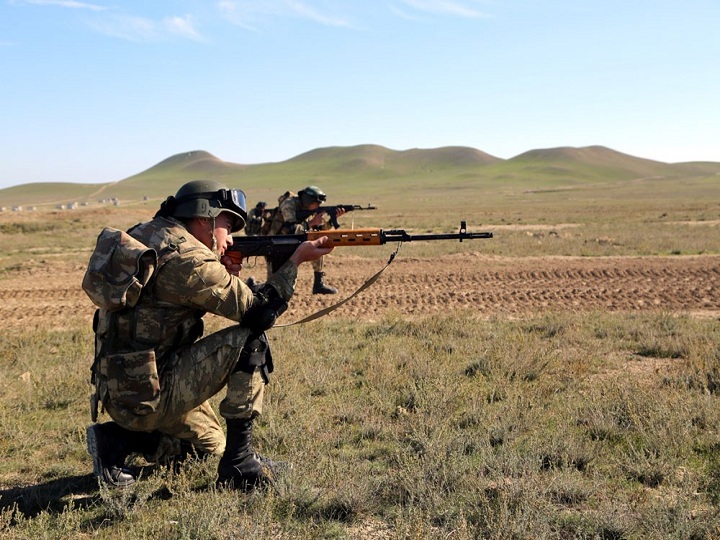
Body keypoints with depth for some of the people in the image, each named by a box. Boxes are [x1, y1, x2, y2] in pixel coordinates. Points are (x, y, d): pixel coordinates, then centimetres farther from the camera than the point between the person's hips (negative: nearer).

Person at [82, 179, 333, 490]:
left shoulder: (146, 233, 9)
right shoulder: (189, 259, -18)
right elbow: (259, 313, -14)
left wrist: (223, 276, 7)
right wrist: (296, 260, -4)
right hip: (146, 397, -10)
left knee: (210, 443, 28)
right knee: (250, 342, -10)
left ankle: (117, 440, 13)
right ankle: (239, 462, -5)